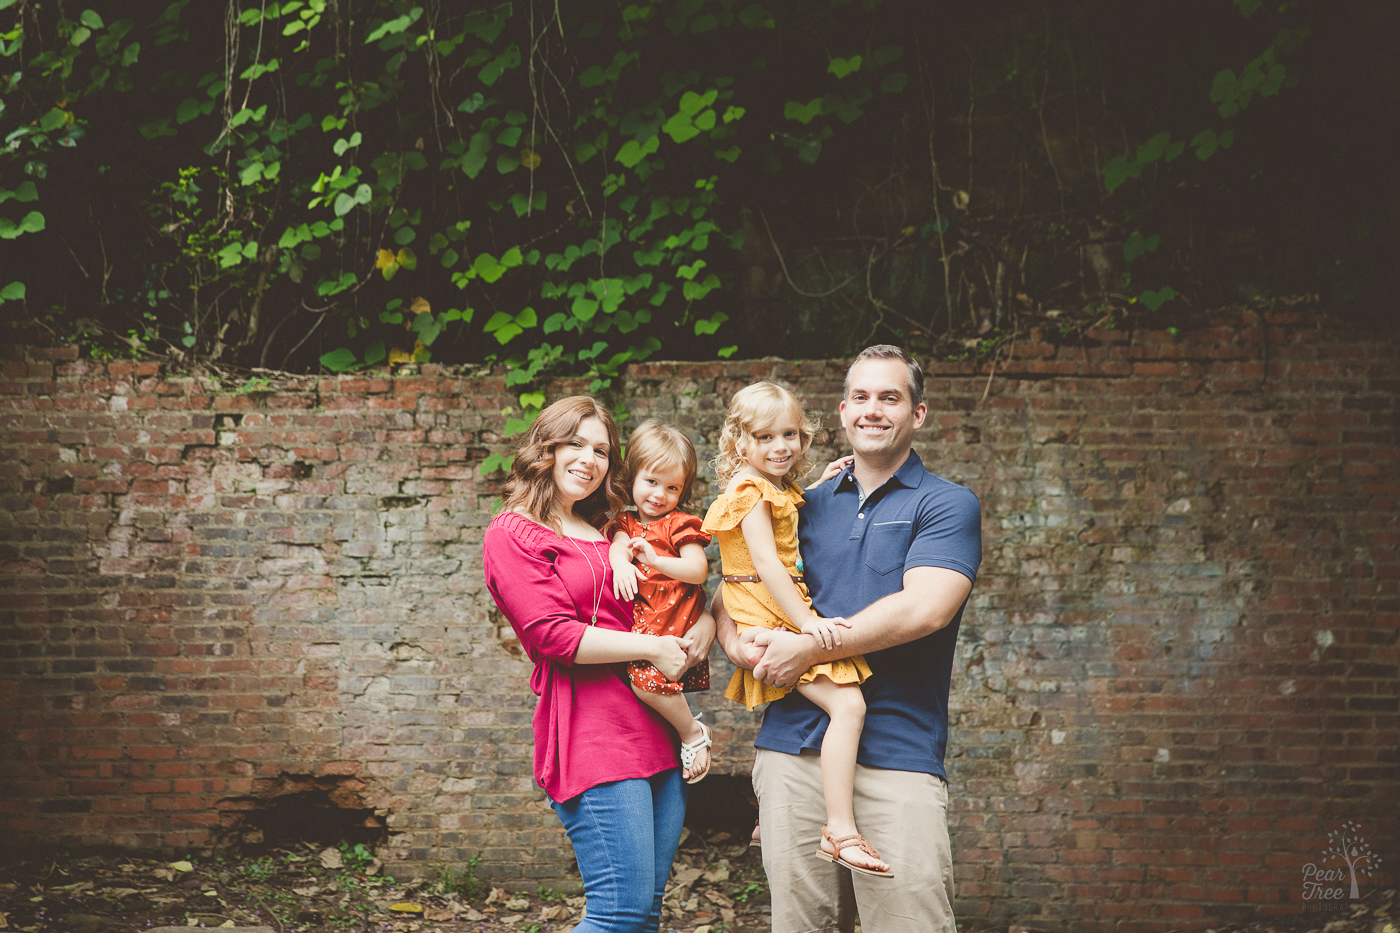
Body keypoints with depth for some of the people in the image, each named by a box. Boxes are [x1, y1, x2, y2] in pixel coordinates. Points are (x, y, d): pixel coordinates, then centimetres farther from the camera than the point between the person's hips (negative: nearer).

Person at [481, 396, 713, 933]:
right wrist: (651, 647, -9)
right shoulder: (513, 534, 0)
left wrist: (702, 629, 4)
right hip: (591, 731, -8)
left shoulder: (610, 533, 22)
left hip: (658, 724, 8)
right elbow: (555, 636, -10)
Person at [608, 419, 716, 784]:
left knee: (645, 676, -23)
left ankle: (693, 733, -6)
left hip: (677, 623, -7)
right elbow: (619, 544, -1)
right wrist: (621, 563, -24)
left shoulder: (679, 524, 2)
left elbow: (699, 570, -10)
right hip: (642, 622, 7)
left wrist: (655, 560, -24)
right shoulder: (627, 522, 20)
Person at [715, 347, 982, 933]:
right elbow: (732, 584, 20)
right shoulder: (807, 507, 18)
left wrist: (809, 648, -11)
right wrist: (733, 640, -3)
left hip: (897, 755, -4)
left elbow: (922, 609, -12)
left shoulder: (947, 505, 3)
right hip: (791, 747, 4)